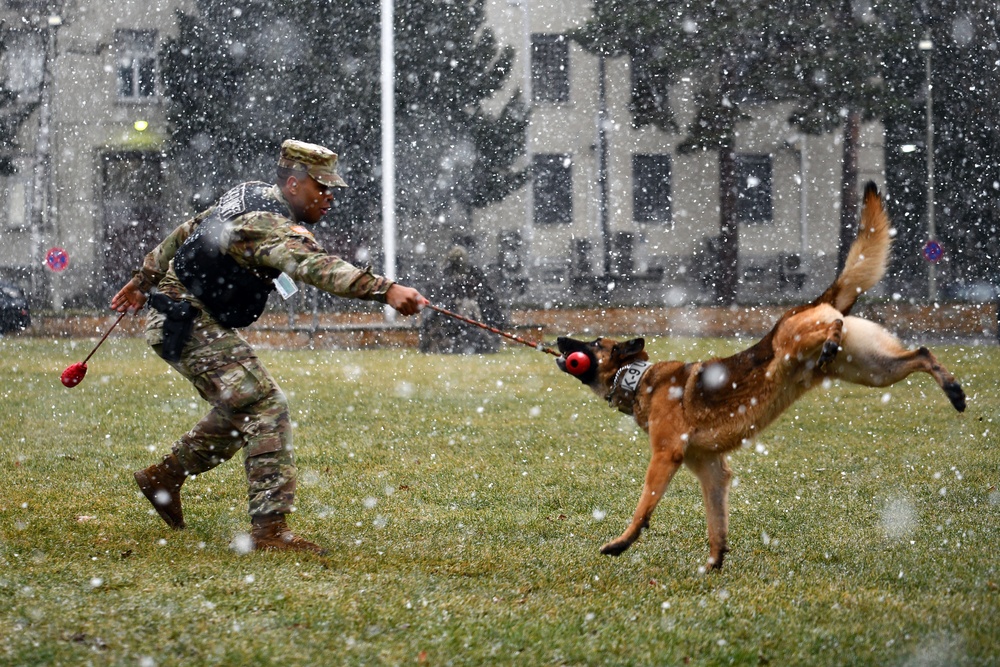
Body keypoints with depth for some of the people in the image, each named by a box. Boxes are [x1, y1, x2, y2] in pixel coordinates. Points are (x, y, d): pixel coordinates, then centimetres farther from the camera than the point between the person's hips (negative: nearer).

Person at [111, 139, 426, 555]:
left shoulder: (250, 197, 9)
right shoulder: (270, 224, -21)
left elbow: (184, 232, 21)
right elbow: (317, 267, -39)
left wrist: (145, 280, 33)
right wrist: (385, 290, -49)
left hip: (182, 320, 11)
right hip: (186, 324, -11)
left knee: (240, 409, 21)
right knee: (265, 408, -16)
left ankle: (166, 475, 34)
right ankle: (270, 528, -18)